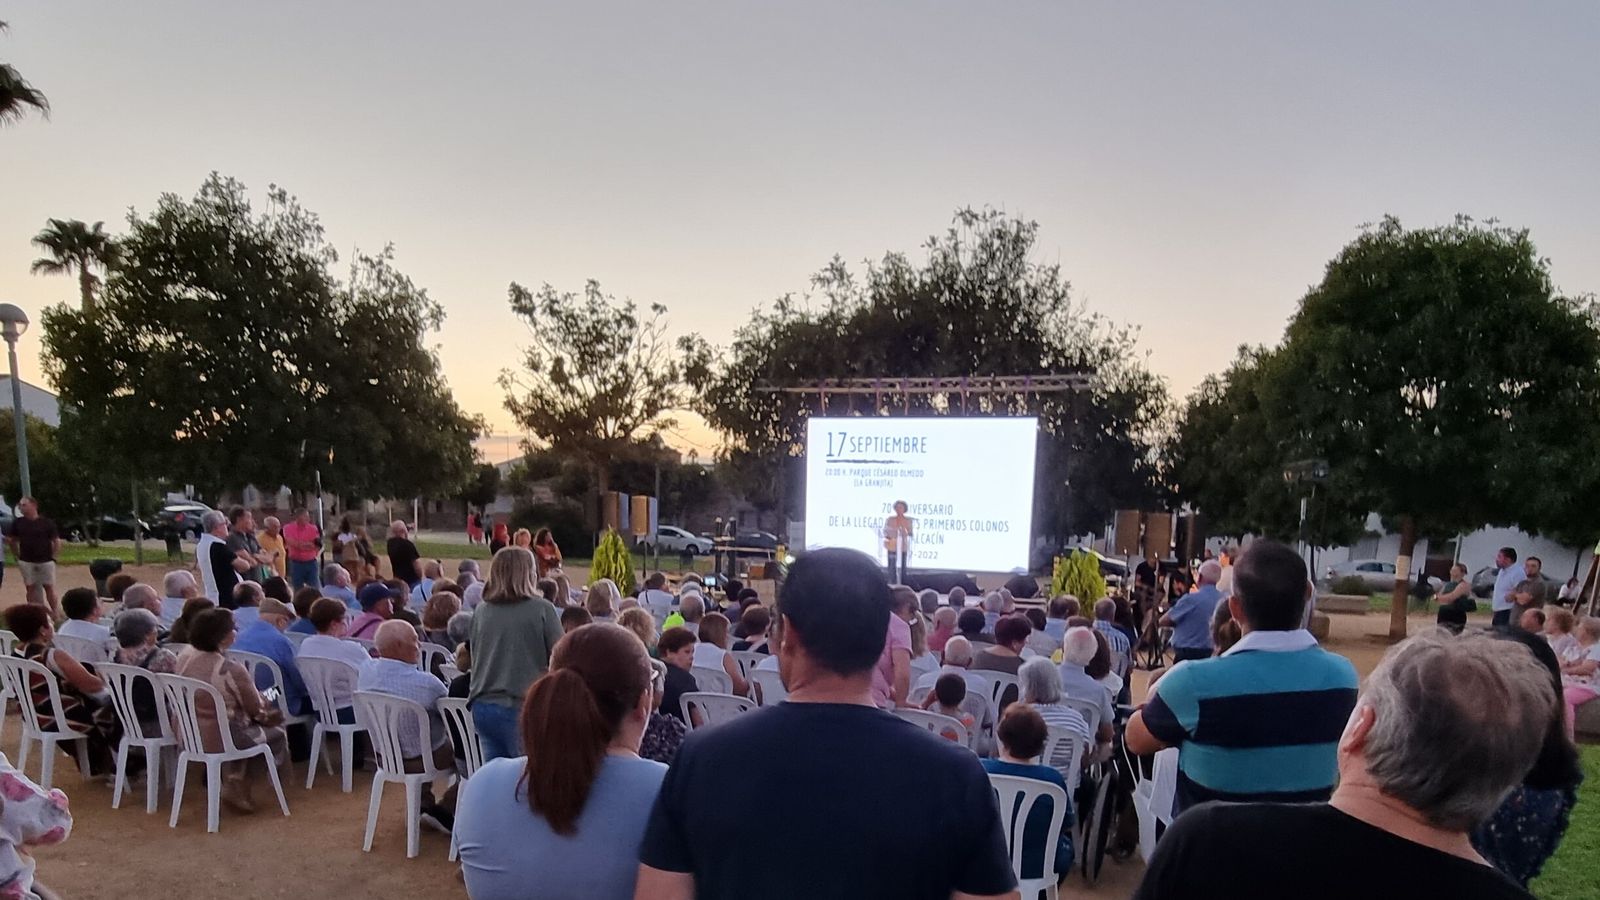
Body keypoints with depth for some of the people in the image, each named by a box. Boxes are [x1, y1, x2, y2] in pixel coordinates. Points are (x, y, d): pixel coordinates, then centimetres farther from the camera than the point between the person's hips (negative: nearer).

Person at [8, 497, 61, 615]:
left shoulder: (47, 522, -5)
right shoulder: (18, 522, 2)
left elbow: (57, 541, -1)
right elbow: (12, 540, 14)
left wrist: (53, 557, -4)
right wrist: (17, 557, 9)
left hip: (46, 561, -3)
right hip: (26, 562, 3)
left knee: (49, 587, 3)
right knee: (30, 588, 7)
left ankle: (55, 611, 10)